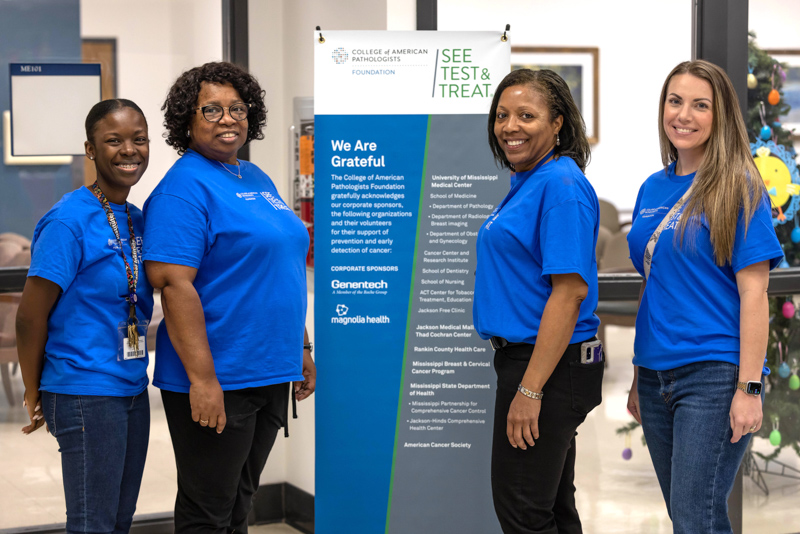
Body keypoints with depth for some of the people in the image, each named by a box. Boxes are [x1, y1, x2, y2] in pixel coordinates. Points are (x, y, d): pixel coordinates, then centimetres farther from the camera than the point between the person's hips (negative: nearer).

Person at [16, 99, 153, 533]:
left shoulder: (137, 220, 9)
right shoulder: (69, 222, -15)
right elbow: (30, 317, -13)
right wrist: (35, 396, -5)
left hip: (132, 390, 8)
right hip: (86, 395, -8)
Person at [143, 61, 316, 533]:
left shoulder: (257, 179, 14)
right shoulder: (185, 187, -13)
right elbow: (173, 283, -21)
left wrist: (301, 348, 20)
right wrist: (201, 378, -25)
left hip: (270, 374, 8)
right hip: (217, 382, -8)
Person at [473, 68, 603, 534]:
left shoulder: (561, 185, -16)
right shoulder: (527, 183, 14)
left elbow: (570, 291, -23)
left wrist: (530, 390, -24)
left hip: (551, 368, -10)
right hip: (525, 357, 10)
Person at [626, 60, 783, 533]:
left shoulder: (738, 187, -7)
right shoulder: (653, 189, 12)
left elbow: (753, 291, -11)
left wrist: (750, 388, -17)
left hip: (713, 370, -7)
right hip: (657, 374, 7)